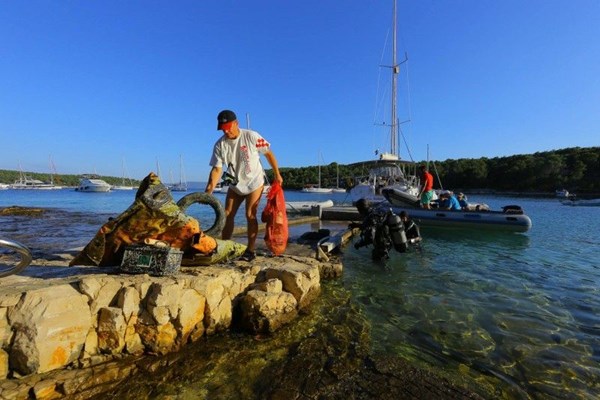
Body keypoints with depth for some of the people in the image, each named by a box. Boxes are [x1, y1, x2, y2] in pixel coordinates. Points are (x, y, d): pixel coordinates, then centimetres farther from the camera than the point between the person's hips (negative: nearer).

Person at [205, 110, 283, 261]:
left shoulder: (251, 136, -17)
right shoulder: (220, 145, -10)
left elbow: (269, 154, -8)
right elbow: (217, 169, -12)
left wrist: (277, 175, -6)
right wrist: (209, 189, -27)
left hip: (254, 182, -4)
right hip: (235, 185, 4)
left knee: (250, 215, -6)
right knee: (227, 215, 3)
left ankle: (251, 250, 5)